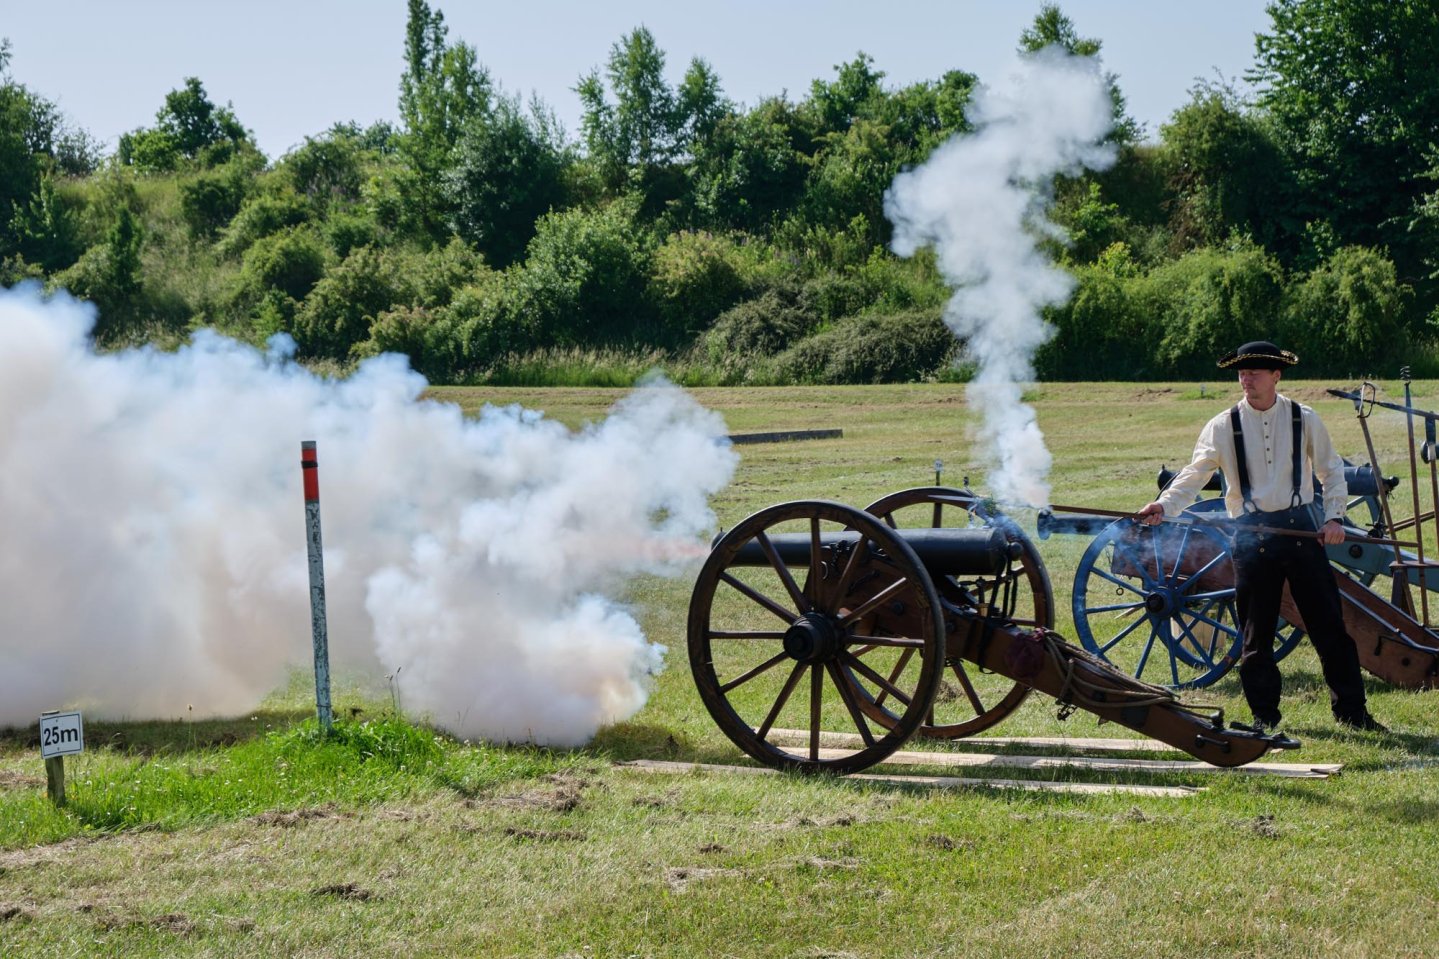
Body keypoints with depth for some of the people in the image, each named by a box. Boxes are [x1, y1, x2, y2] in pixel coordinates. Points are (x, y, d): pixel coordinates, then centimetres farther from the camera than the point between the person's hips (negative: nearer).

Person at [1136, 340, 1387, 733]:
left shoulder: (1305, 420, 5)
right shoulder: (1223, 427, 1)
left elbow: (1332, 471, 14)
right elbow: (1194, 474, -6)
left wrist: (1334, 516, 1)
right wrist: (1163, 506, -23)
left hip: (1301, 529, 1)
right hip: (1252, 535, -1)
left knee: (1329, 623, 2)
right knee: (1256, 633, 3)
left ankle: (1351, 710, 11)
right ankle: (1264, 715, 14)